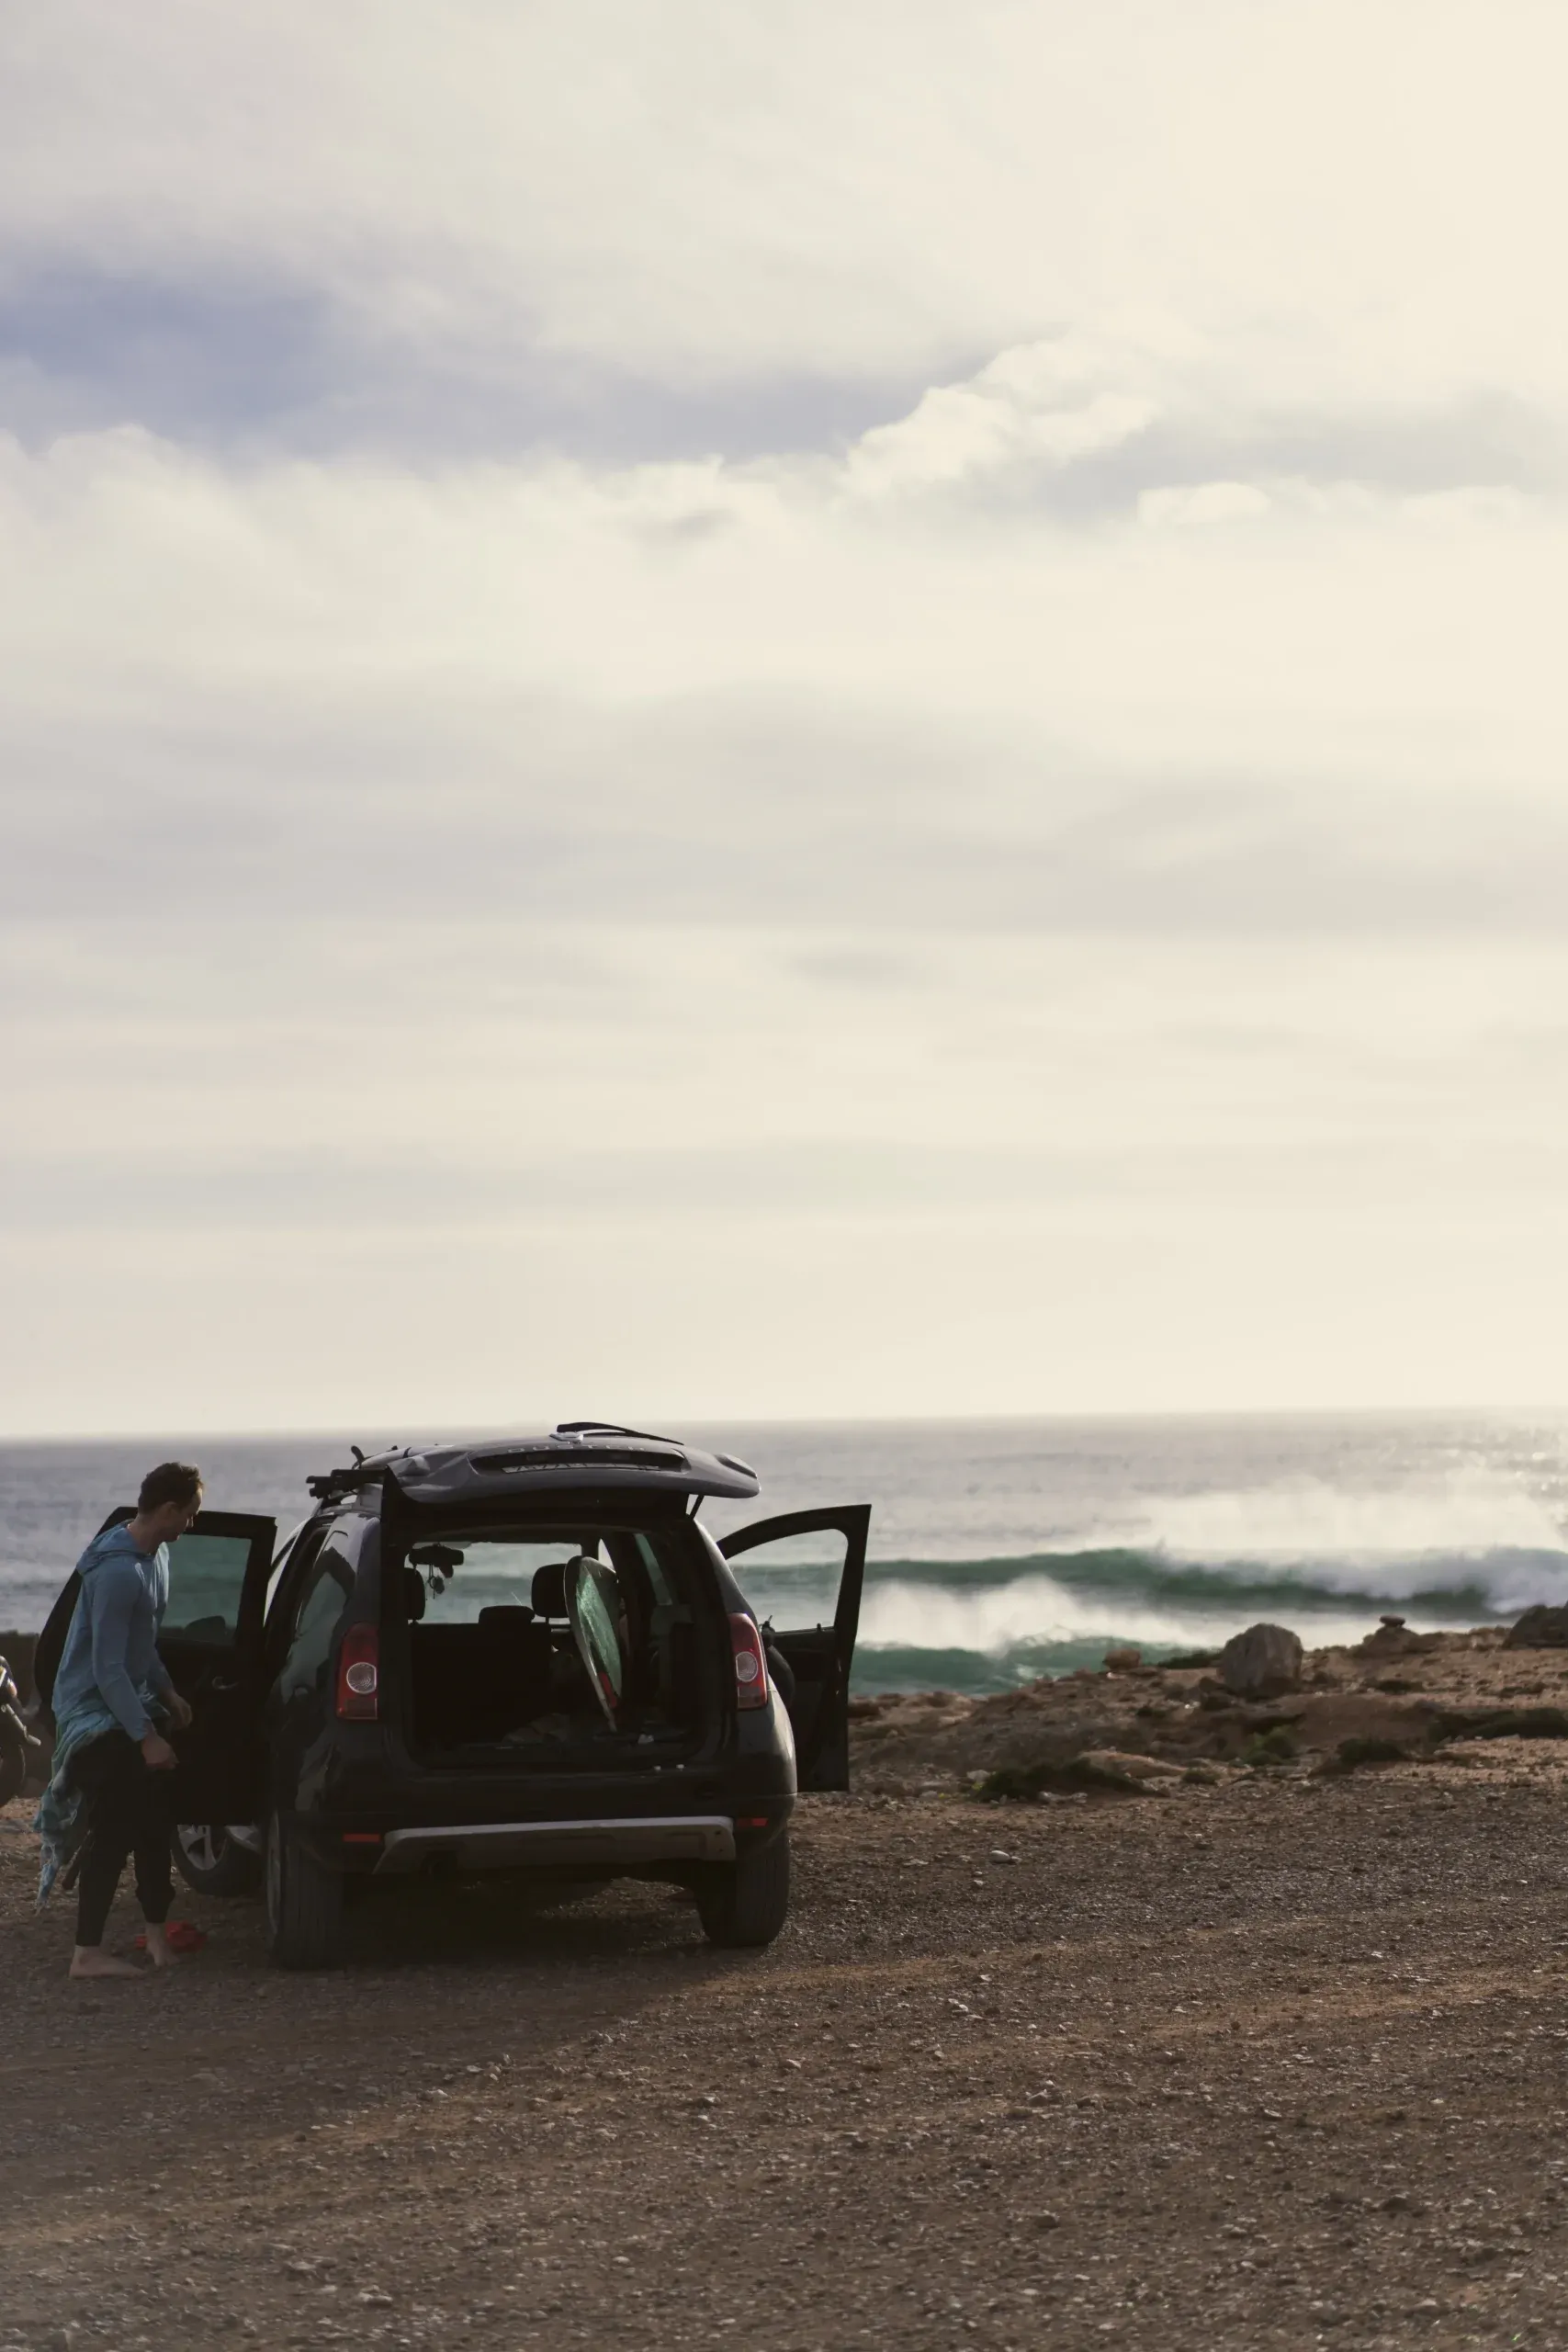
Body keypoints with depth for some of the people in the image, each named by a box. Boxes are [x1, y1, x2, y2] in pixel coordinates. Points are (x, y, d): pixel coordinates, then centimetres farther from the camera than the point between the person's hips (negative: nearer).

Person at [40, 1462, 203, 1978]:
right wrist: (146, 1736, -25)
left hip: (128, 1706, 9)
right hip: (95, 1714, -9)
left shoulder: (156, 1554, 5)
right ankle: (87, 1953, -4)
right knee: (115, 1831, -9)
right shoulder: (118, 1571, -27)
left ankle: (156, 1928, 26)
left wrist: (167, 1693, 19)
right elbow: (107, 1669, -27)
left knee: (152, 1820, 13)